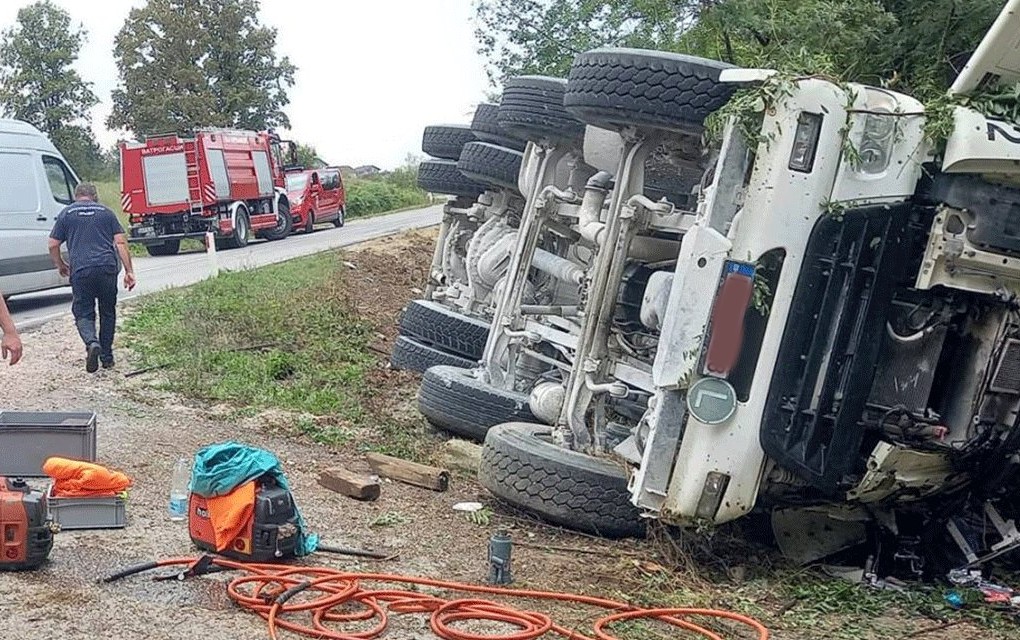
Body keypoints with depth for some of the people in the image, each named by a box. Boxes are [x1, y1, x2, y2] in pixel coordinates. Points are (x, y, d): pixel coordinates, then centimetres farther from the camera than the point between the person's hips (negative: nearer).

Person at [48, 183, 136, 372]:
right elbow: (120, 242, 6)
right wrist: (129, 270, 5)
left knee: (83, 313, 6)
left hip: (80, 270, -1)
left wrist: (61, 266, 27)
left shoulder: (66, 213, 13)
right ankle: (107, 356, 17)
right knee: (108, 312, 15)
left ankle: (92, 343, -22)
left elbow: (53, 246, 10)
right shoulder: (106, 212, 15)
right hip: (107, 268, 1)